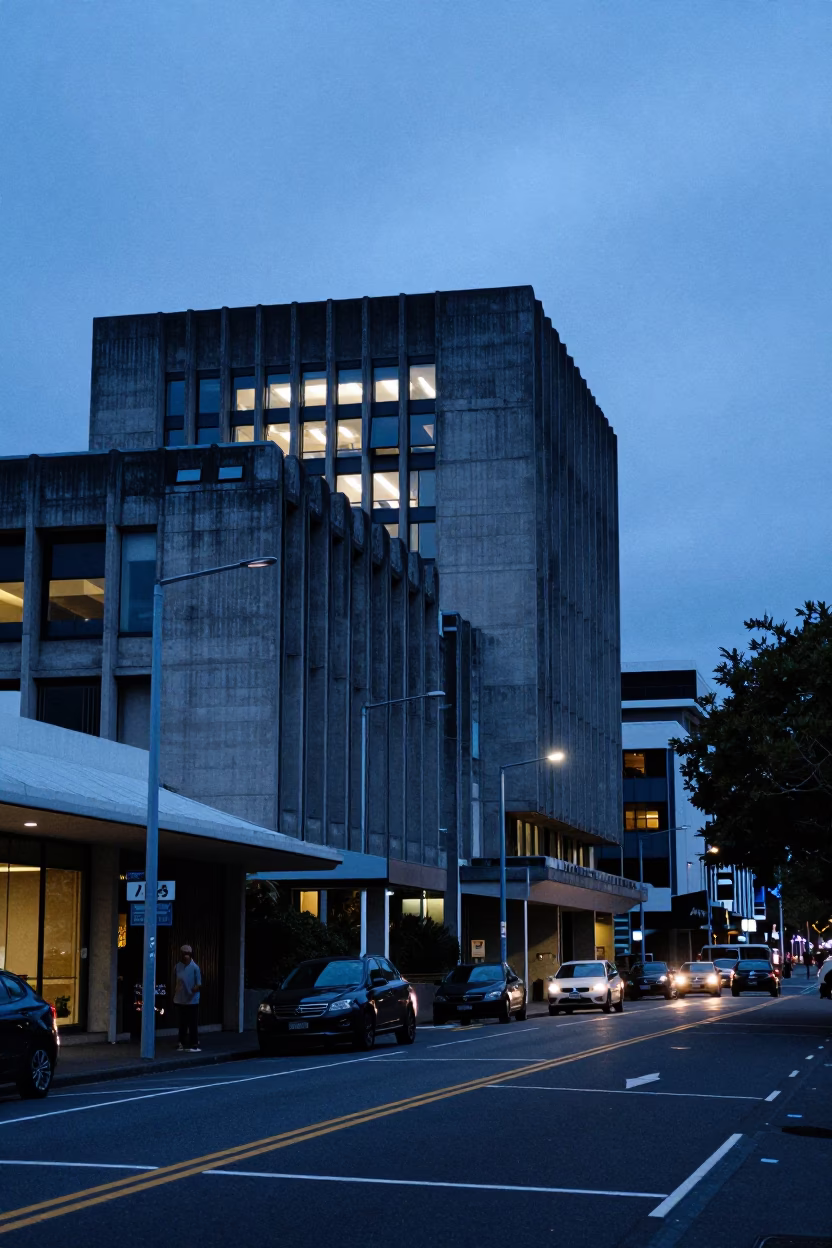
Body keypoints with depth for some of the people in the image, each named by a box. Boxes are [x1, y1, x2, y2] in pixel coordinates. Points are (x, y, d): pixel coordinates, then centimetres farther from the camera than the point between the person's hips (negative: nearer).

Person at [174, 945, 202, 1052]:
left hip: (192, 1001, -4)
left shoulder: (195, 968, -11)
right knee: (182, 1023, 12)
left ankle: (194, 1045, 5)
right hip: (180, 1000, 4)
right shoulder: (178, 966, 3)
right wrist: (174, 994, 16)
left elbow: (199, 984, -12)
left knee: (192, 1024, -1)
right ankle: (182, 1043, 20)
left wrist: (196, 988, -33)